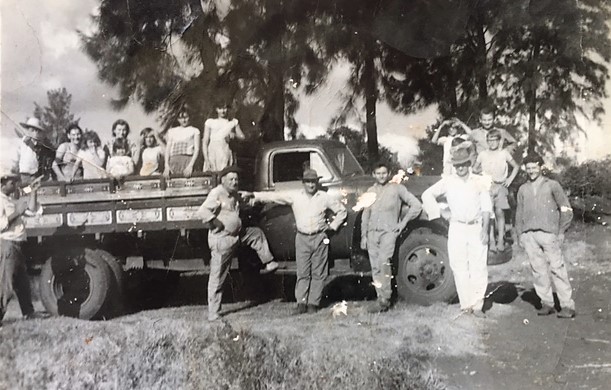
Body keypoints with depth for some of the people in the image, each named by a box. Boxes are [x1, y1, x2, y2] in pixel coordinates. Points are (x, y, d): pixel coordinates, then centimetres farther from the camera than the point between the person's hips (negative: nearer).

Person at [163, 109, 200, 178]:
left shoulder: (194, 131, 13)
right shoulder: (171, 131, 21)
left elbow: (197, 149, 4)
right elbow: (167, 149, 15)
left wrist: (190, 165, -10)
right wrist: (167, 165, 0)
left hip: (187, 159, -2)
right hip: (173, 161, 2)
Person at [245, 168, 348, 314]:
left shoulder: (325, 197, 4)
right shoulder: (294, 196, 3)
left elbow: (341, 211, 14)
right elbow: (274, 196, -1)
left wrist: (333, 226, 6)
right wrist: (254, 195, -8)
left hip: (320, 238, 0)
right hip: (302, 238, 0)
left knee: (318, 273, 1)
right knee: (302, 273, -1)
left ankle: (313, 303, 8)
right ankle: (301, 303, 2)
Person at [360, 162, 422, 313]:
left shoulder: (397, 189, 2)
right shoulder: (371, 191, 15)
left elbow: (416, 205, 2)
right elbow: (365, 215, 19)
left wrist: (403, 222, -1)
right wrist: (363, 236, 14)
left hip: (389, 231, -5)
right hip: (372, 232, 5)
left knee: (384, 262, -21)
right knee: (375, 267, 3)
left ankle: (385, 299, -20)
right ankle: (381, 298, 10)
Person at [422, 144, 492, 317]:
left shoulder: (480, 182, 5)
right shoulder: (448, 181, 4)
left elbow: (486, 207, 4)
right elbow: (427, 195, 9)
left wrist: (485, 229, -4)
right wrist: (438, 214, 2)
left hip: (476, 228, 0)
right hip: (457, 229, 0)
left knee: (478, 268, -2)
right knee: (460, 268, -1)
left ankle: (477, 305, 4)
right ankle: (466, 304, 5)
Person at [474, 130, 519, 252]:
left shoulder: (504, 153, 5)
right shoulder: (482, 154, 6)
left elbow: (516, 167, 14)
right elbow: (474, 169, 16)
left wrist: (510, 179, 5)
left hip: (500, 186, 0)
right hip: (487, 186, 0)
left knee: (499, 212, -6)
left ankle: (500, 240, -2)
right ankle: (491, 240, -4)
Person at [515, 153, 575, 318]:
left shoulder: (552, 185, 7)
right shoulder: (523, 189, 16)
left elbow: (566, 210, 6)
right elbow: (519, 213, 20)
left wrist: (561, 232, 0)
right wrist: (520, 234, 12)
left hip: (548, 233, -3)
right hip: (529, 235, 3)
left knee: (557, 268, -6)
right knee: (538, 270, 2)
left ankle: (567, 306, -2)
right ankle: (547, 303, 10)